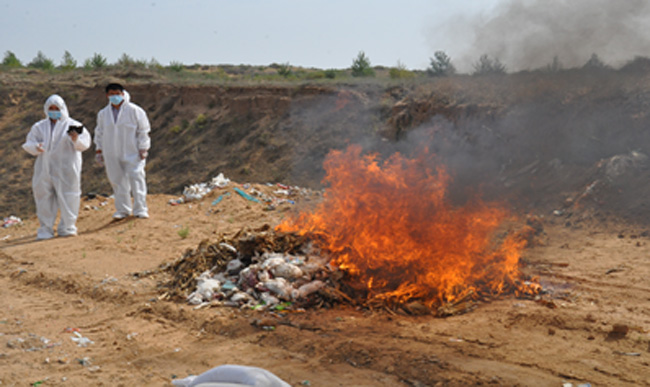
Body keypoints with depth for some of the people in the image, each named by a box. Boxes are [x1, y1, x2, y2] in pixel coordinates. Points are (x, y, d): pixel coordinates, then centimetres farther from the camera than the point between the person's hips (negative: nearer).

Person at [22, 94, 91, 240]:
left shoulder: (72, 125, 4)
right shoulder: (39, 127, 14)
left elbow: (85, 143, -3)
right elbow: (29, 144, 8)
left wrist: (76, 140, -25)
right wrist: (36, 147, -15)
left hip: (66, 169, -3)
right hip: (45, 168, 3)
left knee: (67, 196, -2)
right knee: (44, 196, 3)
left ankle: (67, 227, 9)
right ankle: (46, 229, 10)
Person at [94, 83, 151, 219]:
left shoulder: (134, 110, -5)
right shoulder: (103, 114, 8)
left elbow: (143, 131, -2)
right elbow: (99, 133, 19)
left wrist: (143, 148, -6)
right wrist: (99, 149, 16)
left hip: (132, 152, -4)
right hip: (112, 155, 4)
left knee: (136, 178, -8)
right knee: (117, 180, 6)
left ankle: (140, 209, 0)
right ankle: (122, 209, 17)